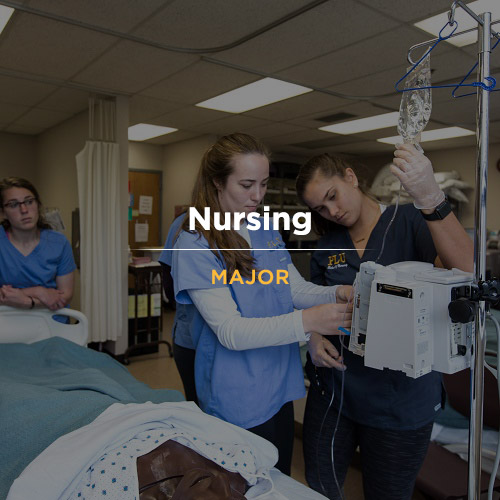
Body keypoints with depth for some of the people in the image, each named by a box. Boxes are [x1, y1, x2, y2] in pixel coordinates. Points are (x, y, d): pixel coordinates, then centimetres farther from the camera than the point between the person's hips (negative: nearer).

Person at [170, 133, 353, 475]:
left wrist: (335, 294, -17)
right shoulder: (195, 244, -18)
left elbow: (296, 288, 4)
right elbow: (230, 331, -24)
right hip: (237, 402, -6)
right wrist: (305, 322, -35)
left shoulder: (267, 231, 5)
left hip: (281, 388, 7)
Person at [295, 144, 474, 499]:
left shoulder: (411, 223, -10)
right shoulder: (327, 247, 4)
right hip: (332, 391, 4)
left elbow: (466, 270, -26)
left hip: (400, 400, -3)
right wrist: (315, 337, -9)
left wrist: (430, 197, -37)